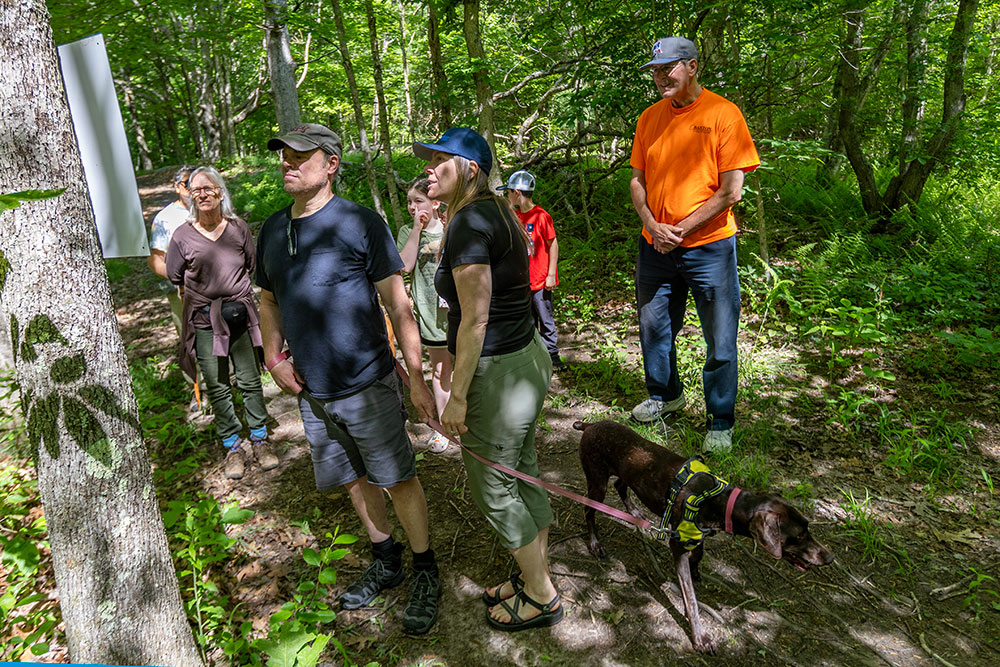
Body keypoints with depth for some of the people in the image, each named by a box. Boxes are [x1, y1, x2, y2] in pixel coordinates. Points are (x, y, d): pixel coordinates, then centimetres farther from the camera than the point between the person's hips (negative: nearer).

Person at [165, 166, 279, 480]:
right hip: (203, 320, -1)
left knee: (250, 381, 6)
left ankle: (259, 440, 22)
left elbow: (252, 264, 14)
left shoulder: (238, 227, 1)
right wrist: (205, 290, 7)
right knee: (217, 388, 5)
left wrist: (232, 286, 9)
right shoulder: (183, 235, -3)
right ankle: (233, 446, 20)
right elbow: (174, 277, 7)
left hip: (240, 314, 1)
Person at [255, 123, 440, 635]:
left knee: (398, 478, 4)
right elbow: (269, 300, 19)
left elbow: (398, 305, -11)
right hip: (312, 391, 6)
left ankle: (425, 572, 24)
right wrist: (273, 357, 4)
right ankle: (385, 561, 38)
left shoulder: (360, 223, -11)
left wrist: (417, 379, -12)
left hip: (367, 384, -5)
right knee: (355, 479, 18)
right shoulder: (271, 231, 7)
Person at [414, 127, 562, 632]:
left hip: (497, 372, -10)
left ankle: (541, 597, 24)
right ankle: (535, 576, 38)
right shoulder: (498, 213, 10)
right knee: (522, 474, 20)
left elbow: (475, 319, -22)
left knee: (492, 486, 7)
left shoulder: (469, 222, -19)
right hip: (526, 357, 10)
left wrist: (456, 397, -18)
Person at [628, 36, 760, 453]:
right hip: (655, 246, 5)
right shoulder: (649, 118, 8)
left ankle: (720, 422, 19)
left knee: (720, 341, 3)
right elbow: (638, 180, 11)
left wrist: (681, 229, -14)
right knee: (654, 328, 16)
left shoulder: (722, 113, -7)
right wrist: (651, 224, -7)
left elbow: (731, 190, -12)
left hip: (708, 246, -5)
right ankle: (665, 395, 40)